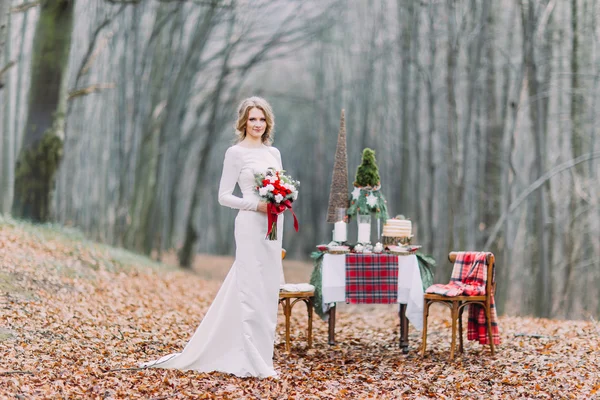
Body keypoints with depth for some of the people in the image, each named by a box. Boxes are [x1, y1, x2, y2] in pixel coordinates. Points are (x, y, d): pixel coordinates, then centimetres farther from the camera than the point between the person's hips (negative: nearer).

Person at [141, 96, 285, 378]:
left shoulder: (274, 153, 14)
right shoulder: (236, 153, -4)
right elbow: (224, 196, -8)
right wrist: (258, 205, -17)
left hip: (273, 228, 7)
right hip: (251, 227, -7)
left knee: (268, 291, 8)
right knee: (252, 290, -5)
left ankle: (259, 357, 17)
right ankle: (253, 362, -1)